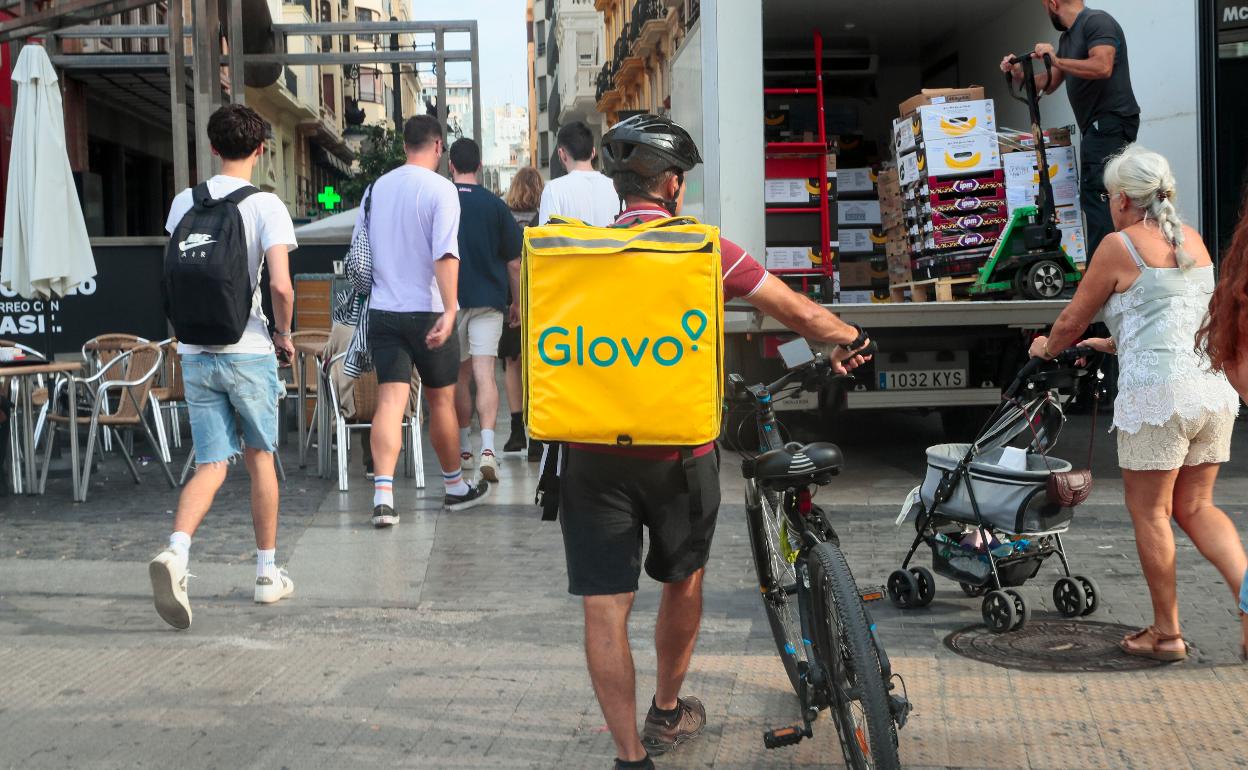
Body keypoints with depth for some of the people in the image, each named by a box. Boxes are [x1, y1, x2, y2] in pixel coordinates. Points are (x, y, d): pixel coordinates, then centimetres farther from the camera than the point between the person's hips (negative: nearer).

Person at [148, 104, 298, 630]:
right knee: (260, 458, 13)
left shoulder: (185, 202, 6)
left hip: (196, 353, 3)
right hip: (248, 350, -3)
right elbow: (281, 285, -17)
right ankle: (267, 572, 21)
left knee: (211, 465, 5)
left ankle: (176, 551, -20)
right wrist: (284, 335, -2)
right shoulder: (266, 206, -9)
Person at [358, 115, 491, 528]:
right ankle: (456, 487, 26)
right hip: (427, 310, -4)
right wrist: (450, 310, -25)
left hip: (382, 310, 4)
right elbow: (445, 254, -20)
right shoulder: (440, 189, -8)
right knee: (441, 401, 10)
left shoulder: (376, 188, 10)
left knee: (389, 401, -3)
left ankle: (383, 494, -17)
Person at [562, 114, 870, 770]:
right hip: (677, 451, -1)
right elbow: (799, 312, 0)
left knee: (604, 608, 4)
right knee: (683, 580, 22)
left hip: (591, 454, 1)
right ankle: (667, 714, 38)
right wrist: (851, 341, 19)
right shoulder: (701, 248, -3)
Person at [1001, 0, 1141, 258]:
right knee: (1095, 199, 10)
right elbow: (1049, 84, 23)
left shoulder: (1097, 22, -10)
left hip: (1110, 122, -10)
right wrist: (1019, 73, 8)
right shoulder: (1067, 37, 19)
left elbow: (1102, 67, -25)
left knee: (1096, 197, -17)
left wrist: (1056, 60, -17)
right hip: (1097, 127, 10)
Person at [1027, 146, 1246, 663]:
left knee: (1149, 510, 6)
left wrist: (1047, 348, 26)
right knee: (1195, 506, 16)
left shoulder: (1120, 246, -2)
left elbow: (1072, 321, 6)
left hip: (1158, 388, -7)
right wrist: (1112, 344, 39)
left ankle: (1166, 633, 12)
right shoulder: (1193, 241, 17)